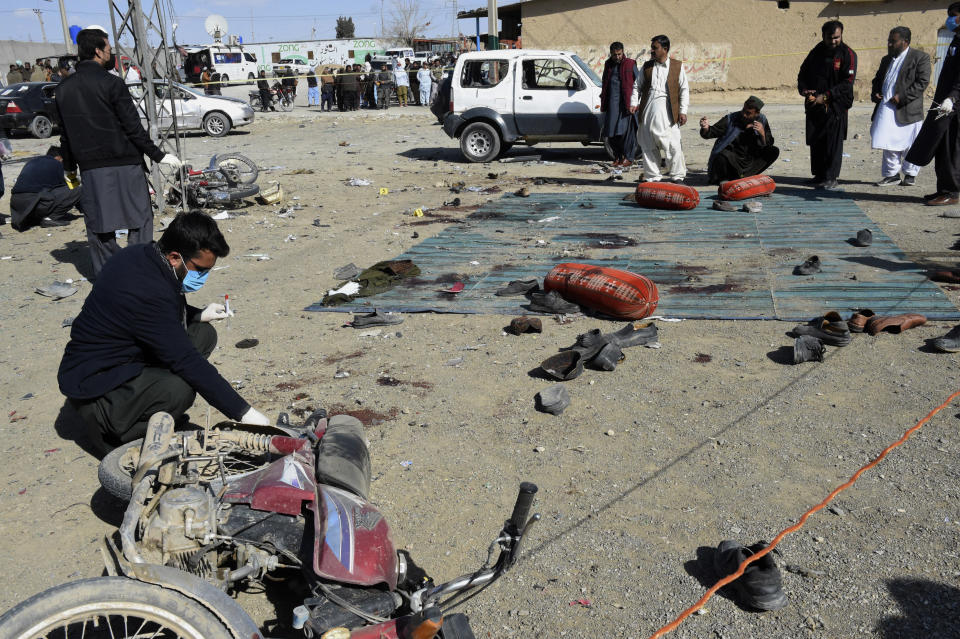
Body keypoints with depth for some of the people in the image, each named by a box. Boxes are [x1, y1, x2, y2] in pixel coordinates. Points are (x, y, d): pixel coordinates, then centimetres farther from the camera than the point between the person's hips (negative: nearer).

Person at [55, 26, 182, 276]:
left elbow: (65, 133, 14)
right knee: (139, 218, 3)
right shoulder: (111, 83, -8)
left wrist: (70, 167, 23)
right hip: (124, 162, -5)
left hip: (90, 167, 5)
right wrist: (158, 155, -6)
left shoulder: (63, 88, 9)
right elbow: (133, 127, -11)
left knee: (97, 222, 10)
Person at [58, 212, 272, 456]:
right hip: (92, 386, -10)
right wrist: (243, 413, -27)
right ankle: (110, 432, -6)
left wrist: (197, 315, 2)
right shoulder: (147, 292, -31)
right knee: (180, 389, -34)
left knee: (204, 334, 4)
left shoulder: (142, 254, -3)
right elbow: (187, 361, -30)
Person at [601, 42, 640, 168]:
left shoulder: (630, 64, 2)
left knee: (627, 129, -7)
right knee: (611, 131, 3)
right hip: (612, 102, 5)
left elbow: (637, 84, 2)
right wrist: (603, 102, 19)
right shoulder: (608, 65, 17)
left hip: (625, 101, -5)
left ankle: (628, 158, 0)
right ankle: (617, 156, 16)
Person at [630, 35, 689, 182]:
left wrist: (683, 111, -3)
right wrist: (634, 103, 1)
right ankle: (652, 176, 12)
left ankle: (678, 175, 6)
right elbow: (637, 86, 17)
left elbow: (684, 89, 5)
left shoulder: (677, 66, 6)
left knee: (673, 145, -5)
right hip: (648, 108, 3)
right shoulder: (647, 66, 15)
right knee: (648, 145, 3)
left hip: (667, 110, -3)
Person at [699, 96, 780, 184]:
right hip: (733, 159, -4)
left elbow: (768, 144, -2)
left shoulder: (761, 120, -5)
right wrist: (706, 128, -38)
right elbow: (711, 133, -15)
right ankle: (724, 178, -2)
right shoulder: (730, 119, -13)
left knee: (774, 151, -12)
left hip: (751, 160, 4)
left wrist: (762, 134, -22)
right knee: (721, 157, -36)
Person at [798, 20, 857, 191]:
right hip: (814, 106, 5)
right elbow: (803, 73, 18)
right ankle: (819, 175, 19)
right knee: (815, 142, 8)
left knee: (834, 142, -6)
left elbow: (847, 83, -10)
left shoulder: (848, 54, -3)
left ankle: (830, 178, -2)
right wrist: (804, 90, -2)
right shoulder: (816, 52, 11)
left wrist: (826, 96, -18)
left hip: (835, 105, -5)